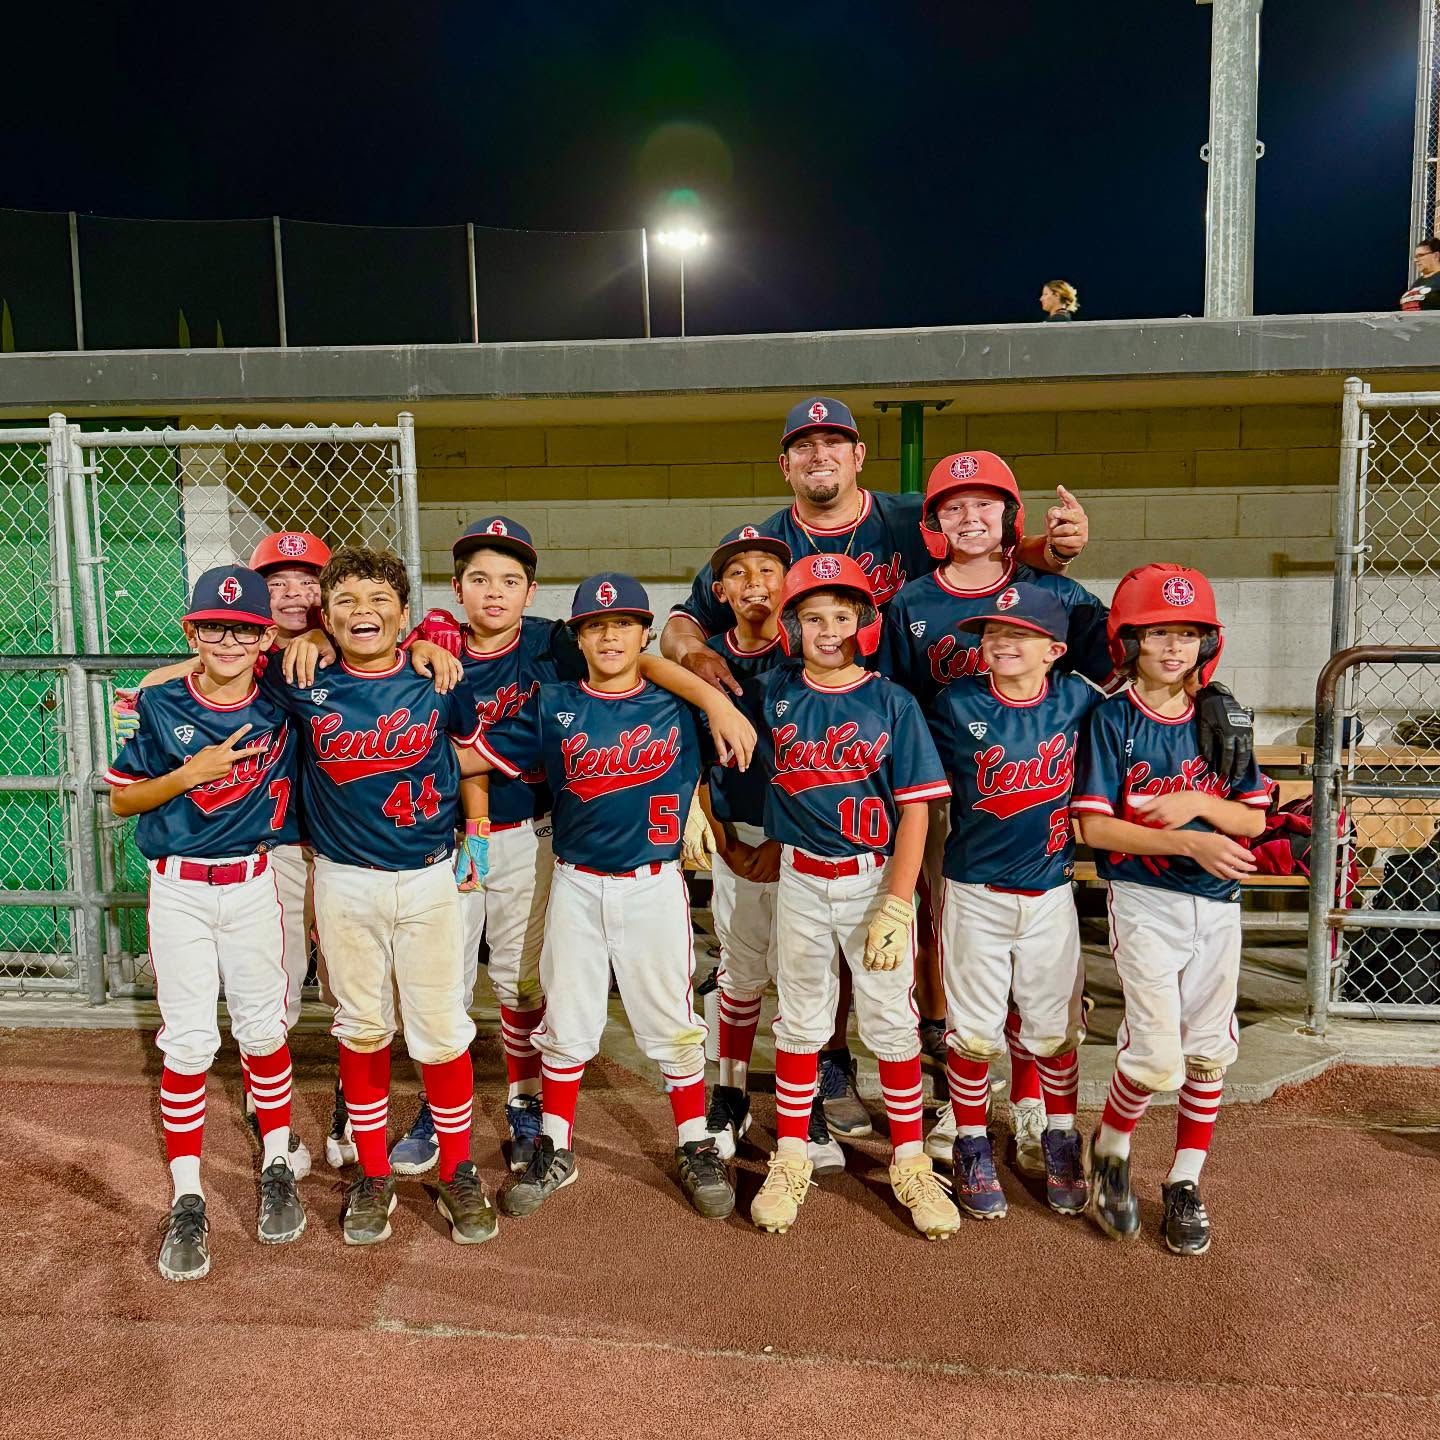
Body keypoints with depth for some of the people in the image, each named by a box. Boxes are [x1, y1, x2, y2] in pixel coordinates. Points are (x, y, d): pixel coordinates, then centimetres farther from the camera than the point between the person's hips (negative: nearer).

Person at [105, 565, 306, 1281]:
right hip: (178, 891, -1)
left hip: (254, 885, 1)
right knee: (187, 1045, 3)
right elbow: (121, 799, 0)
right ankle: (187, 1201, 15)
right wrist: (189, 775, -16)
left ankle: (277, 1168, 29)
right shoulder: (160, 705, -6)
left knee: (263, 1030, 11)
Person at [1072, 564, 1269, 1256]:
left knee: (1209, 1052, 8)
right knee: (1158, 1057, -11)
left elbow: (1254, 818, 5)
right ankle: (1110, 1147, 19)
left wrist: (1198, 804, -14)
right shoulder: (1112, 721, -5)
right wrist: (1188, 842, -21)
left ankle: (1184, 1184, 27)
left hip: (1217, 903, 4)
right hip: (1144, 902, -4)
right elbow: (1094, 826, -12)